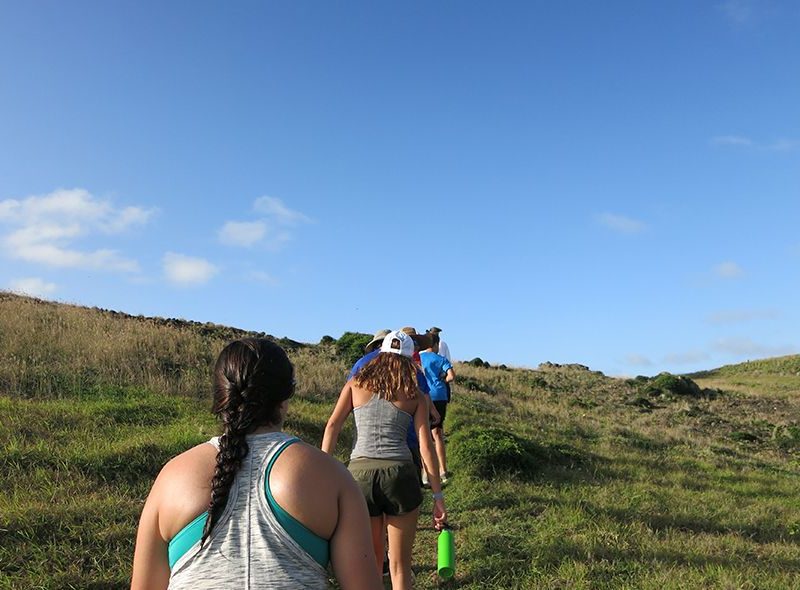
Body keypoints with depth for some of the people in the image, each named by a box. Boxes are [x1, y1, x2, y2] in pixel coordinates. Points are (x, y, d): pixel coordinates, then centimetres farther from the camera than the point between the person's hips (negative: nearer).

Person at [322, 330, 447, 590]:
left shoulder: (356, 384, 12)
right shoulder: (414, 395, 9)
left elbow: (332, 426, 1)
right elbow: (426, 446, 2)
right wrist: (438, 496, 5)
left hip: (359, 473, 1)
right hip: (399, 474, -1)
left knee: (372, 560, 22)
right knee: (400, 565, 15)